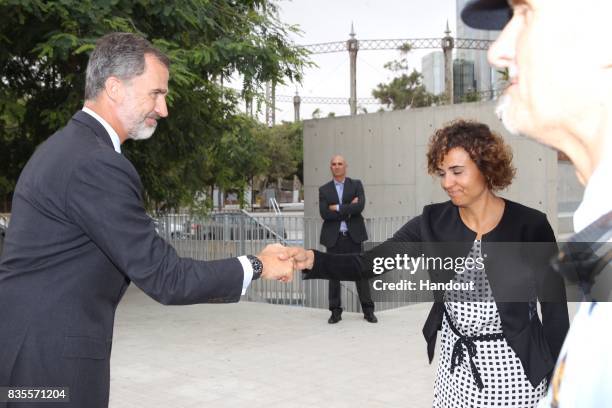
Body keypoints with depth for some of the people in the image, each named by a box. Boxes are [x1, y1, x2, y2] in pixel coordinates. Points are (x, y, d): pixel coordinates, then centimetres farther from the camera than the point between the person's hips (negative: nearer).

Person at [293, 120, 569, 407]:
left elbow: (555, 308, -7)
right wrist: (313, 260, -29)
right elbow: (369, 263, -13)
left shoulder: (530, 225, -14)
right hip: (456, 365, 3)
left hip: (513, 367, -3)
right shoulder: (434, 222, -6)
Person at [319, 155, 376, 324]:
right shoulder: (324, 189, 7)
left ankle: (368, 311, 10)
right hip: (333, 238, 1)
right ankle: (335, 312, 14)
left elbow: (360, 206, -12)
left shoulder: (356, 184, 6)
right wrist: (348, 209, -11)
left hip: (353, 235, -1)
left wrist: (338, 208, -11)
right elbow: (324, 213, -7)